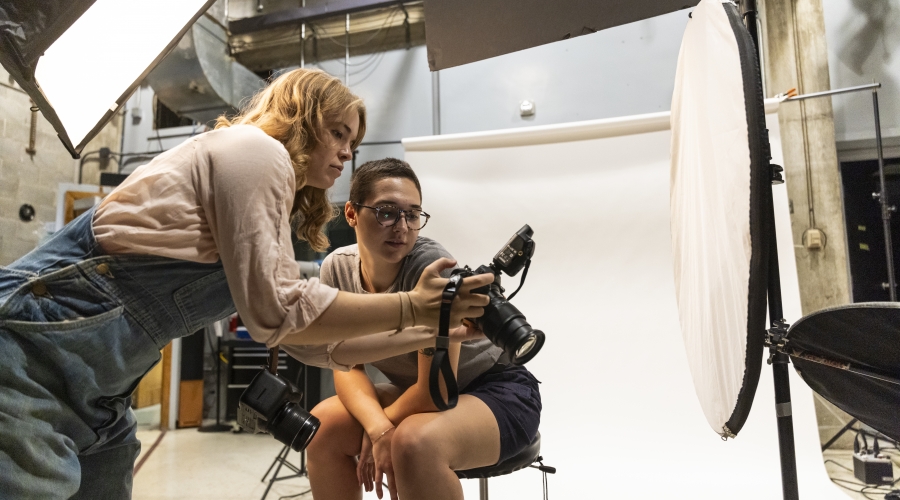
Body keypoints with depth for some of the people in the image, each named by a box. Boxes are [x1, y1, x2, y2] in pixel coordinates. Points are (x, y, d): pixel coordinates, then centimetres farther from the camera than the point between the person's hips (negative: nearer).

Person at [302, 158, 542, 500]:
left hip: (500, 392, -5)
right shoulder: (337, 268, -11)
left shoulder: (431, 264, -28)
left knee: (414, 442, -32)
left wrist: (377, 427, -10)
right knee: (323, 424, -9)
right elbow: (346, 366, -7)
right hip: (421, 393, 6)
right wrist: (378, 429, -24)